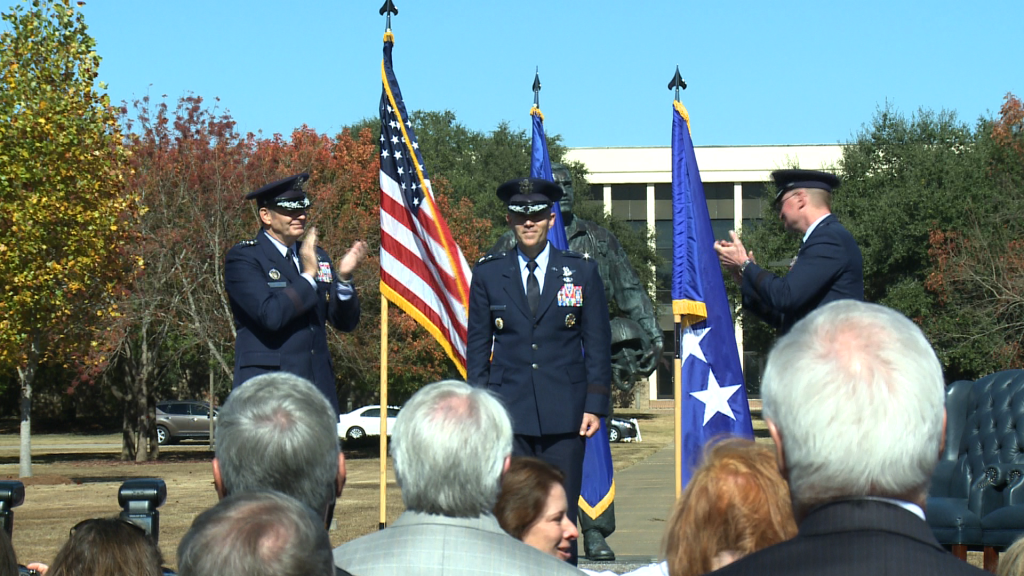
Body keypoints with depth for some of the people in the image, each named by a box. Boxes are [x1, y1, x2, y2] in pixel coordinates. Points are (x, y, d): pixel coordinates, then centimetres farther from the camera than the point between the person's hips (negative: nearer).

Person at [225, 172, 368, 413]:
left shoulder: (317, 257, 17)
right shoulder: (243, 257, -3)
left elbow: (346, 322, 12)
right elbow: (270, 315, -18)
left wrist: (343, 277, -4)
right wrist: (309, 276, -12)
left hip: (319, 387, 6)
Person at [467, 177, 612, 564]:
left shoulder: (582, 271, 7)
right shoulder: (488, 274, 8)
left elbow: (598, 344, 7)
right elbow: (477, 347, 10)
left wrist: (595, 404, 0)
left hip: (565, 414, 0)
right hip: (509, 412, 0)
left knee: (562, 513, 2)